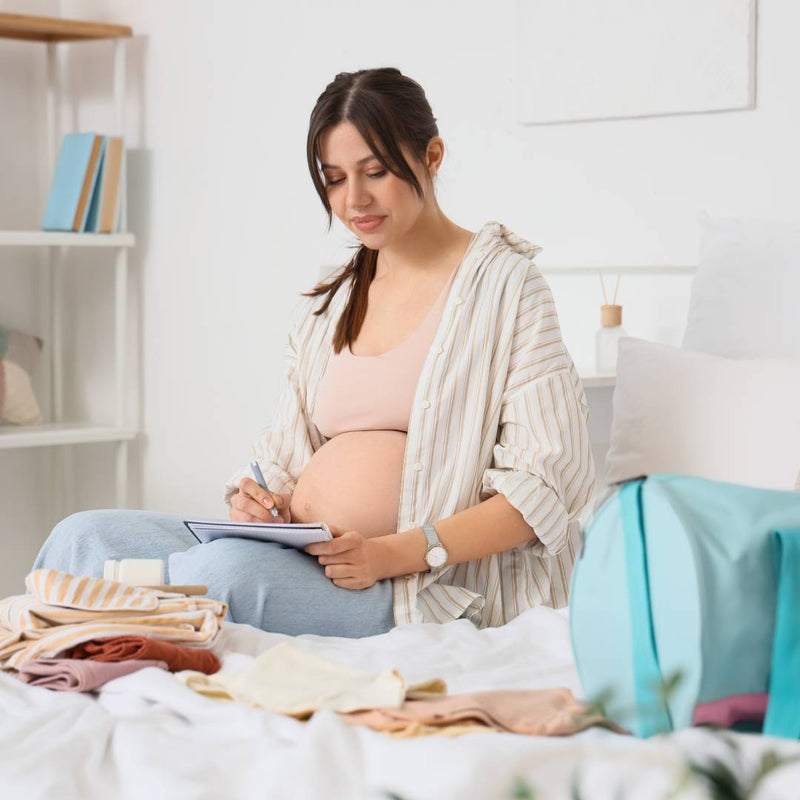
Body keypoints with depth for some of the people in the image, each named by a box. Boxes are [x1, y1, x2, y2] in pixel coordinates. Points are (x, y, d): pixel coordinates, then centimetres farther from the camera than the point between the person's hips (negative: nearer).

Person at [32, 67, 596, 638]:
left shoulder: (504, 283, 1)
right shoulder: (323, 307, 22)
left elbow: (549, 483, -8)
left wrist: (396, 553, -19)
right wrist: (266, 502, -3)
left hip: (415, 591, -6)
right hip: (297, 559, 6)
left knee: (232, 568, -33)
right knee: (82, 536, -17)